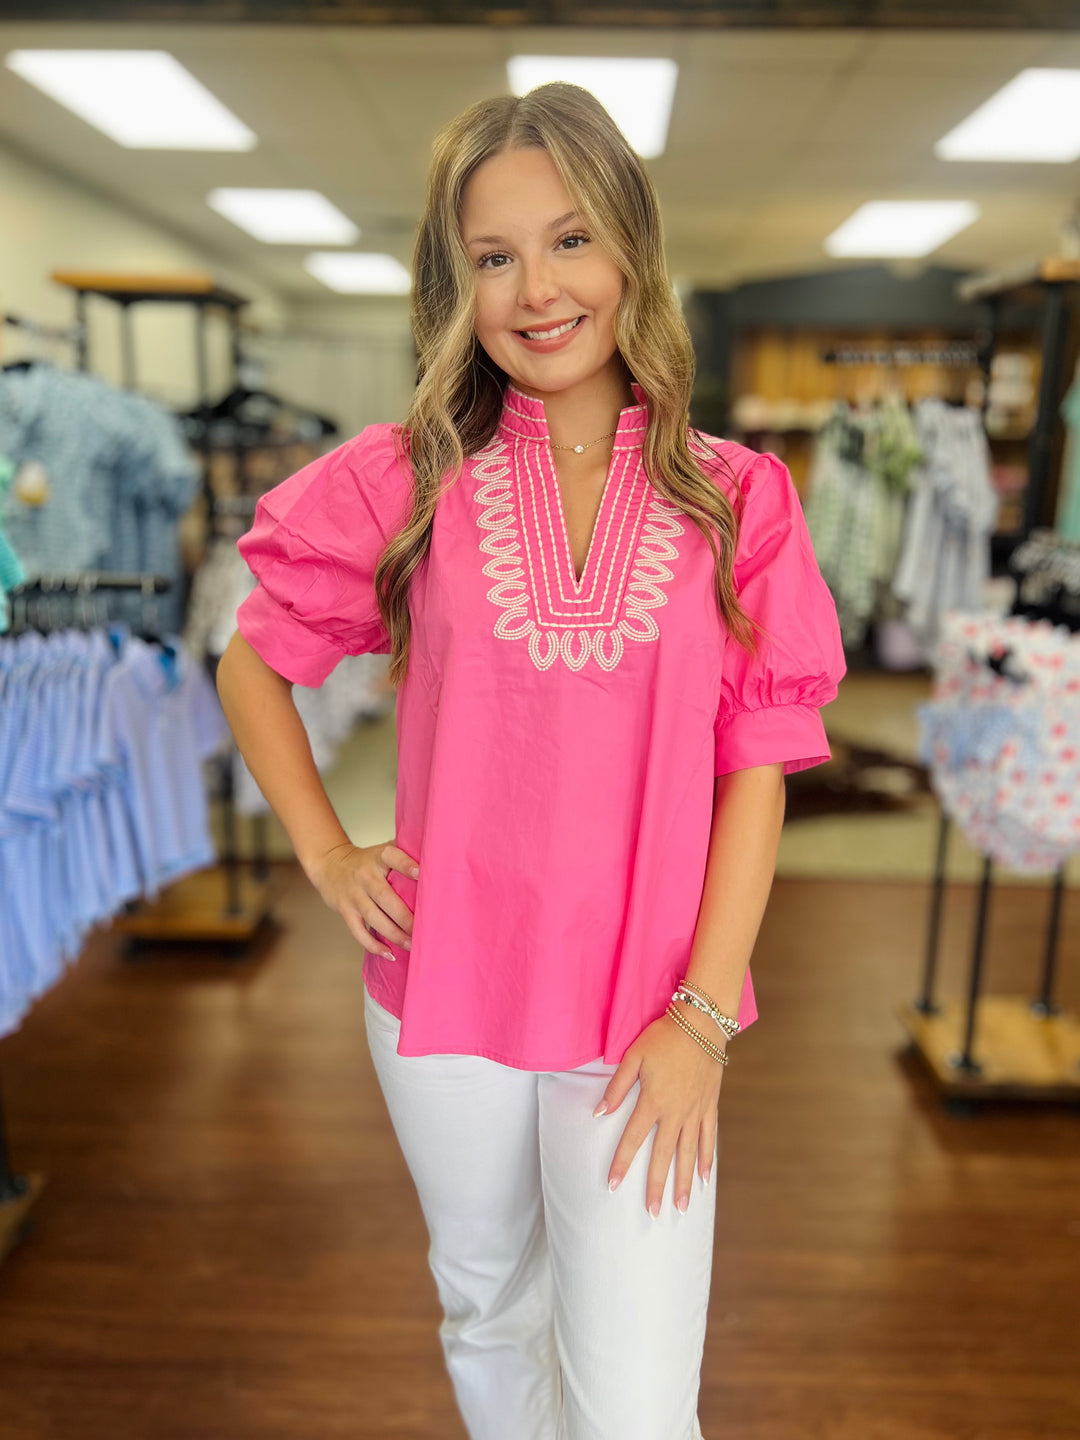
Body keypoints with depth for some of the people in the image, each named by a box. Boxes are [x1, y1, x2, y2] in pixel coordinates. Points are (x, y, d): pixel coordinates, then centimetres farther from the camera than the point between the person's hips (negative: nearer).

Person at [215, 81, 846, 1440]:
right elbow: (250, 665, 7)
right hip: (446, 996, 2)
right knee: (487, 1312, 24)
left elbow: (757, 772, -6)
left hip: (643, 1020, -1)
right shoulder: (405, 479, -5)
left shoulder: (736, 501, -5)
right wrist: (326, 855, -2)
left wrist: (700, 1016, -10)